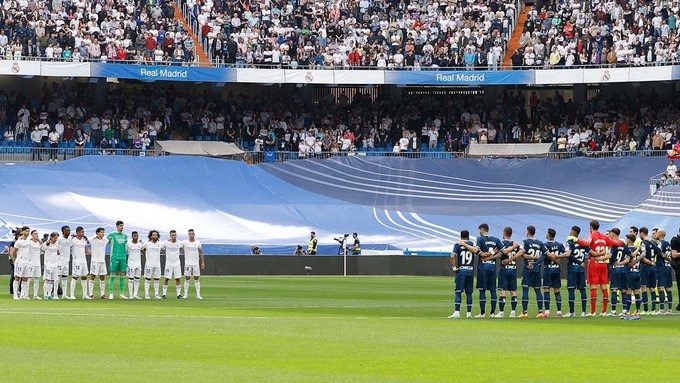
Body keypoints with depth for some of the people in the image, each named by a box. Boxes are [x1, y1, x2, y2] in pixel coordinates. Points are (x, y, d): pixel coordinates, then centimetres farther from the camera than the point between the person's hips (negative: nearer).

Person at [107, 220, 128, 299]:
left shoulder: (125, 236, 15)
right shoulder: (112, 235, 0)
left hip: (123, 258, 5)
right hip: (114, 258, -5)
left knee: (122, 276, 6)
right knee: (112, 275, -4)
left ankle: (122, 294, 9)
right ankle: (111, 294, -3)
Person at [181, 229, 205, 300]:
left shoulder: (198, 243, 3)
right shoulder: (185, 243, -1)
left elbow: (201, 253, 7)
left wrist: (203, 263, 4)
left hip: (196, 264, 1)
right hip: (187, 264, -1)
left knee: (196, 279, 3)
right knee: (187, 279, 0)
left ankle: (198, 295, 3)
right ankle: (185, 294, 5)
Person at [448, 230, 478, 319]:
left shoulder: (457, 245, -1)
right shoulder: (473, 244, 7)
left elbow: (453, 256, -13)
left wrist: (454, 267, -6)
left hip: (461, 271, -3)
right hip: (470, 271, 3)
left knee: (458, 292, -5)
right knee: (469, 292, 10)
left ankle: (457, 312, -17)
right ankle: (469, 313, 10)